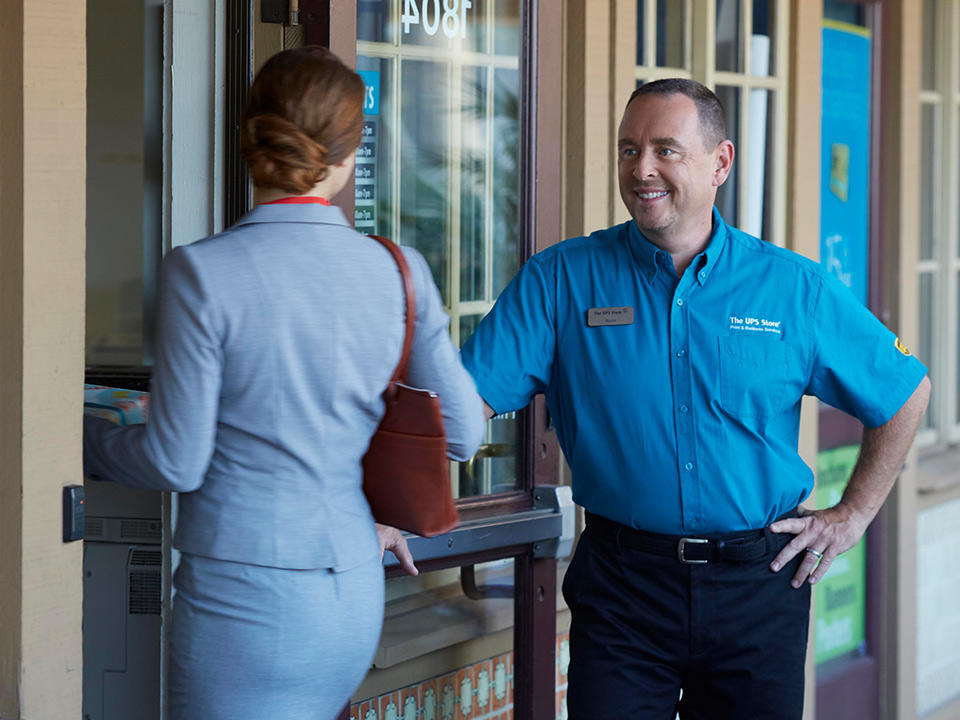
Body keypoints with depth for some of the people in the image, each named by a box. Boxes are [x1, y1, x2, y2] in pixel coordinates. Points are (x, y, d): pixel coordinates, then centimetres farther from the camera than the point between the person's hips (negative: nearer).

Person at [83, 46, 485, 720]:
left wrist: (88, 438, 11)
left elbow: (175, 462, -8)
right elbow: (463, 432, 7)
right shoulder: (400, 272, 1)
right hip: (354, 593, 5)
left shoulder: (203, 272, -11)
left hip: (244, 591, -5)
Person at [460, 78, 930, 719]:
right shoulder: (561, 280, -1)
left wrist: (852, 515, 8)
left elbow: (907, 393, 12)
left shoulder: (795, 289, 1)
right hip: (623, 583, -1)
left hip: (758, 587, 1)